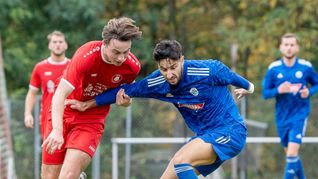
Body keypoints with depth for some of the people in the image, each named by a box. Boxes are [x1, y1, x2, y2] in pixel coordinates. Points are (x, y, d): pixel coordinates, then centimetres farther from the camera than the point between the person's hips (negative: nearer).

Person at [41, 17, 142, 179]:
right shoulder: (86, 56, -26)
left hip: (92, 121, 1)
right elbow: (60, 95, -29)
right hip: (63, 115, -1)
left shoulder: (133, 66, -14)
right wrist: (57, 130, -42)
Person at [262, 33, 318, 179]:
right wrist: (279, 90, -21)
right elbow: (265, 93, 0)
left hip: (300, 114, -3)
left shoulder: (306, 67, -5)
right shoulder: (273, 68, -3)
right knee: (290, 154, 13)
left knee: (292, 153, -16)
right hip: (282, 116, 3)